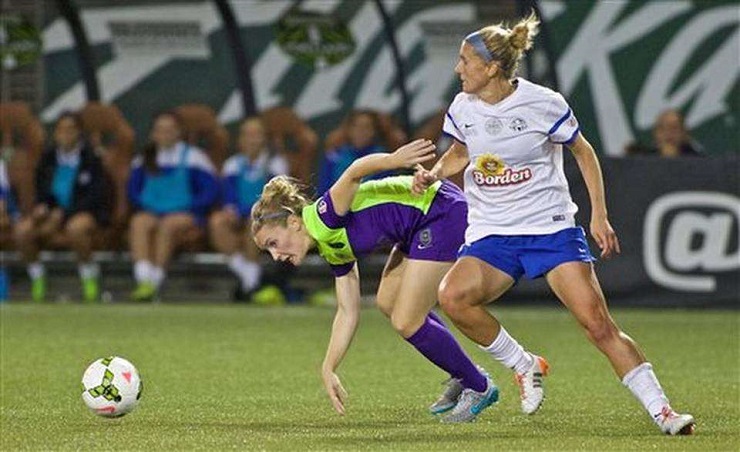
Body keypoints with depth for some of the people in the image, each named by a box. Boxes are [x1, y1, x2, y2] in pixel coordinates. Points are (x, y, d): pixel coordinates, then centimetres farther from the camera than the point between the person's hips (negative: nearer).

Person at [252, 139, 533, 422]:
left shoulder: (323, 217, -15)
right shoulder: (333, 250, 11)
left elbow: (355, 172, -30)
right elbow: (348, 312, 14)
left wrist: (392, 160, -48)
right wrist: (328, 370, 12)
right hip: (422, 224, 11)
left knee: (406, 322, -7)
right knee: (387, 302, 23)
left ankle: (478, 387, 10)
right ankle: (463, 378, 31)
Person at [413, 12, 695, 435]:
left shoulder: (543, 104, -10)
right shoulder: (463, 107, 2)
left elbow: (583, 151, 3)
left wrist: (600, 216, -2)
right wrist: (434, 173, 2)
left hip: (551, 227, -4)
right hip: (491, 236, 4)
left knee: (597, 321, -16)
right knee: (453, 296, -26)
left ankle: (662, 411, -10)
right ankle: (525, 367, -4)